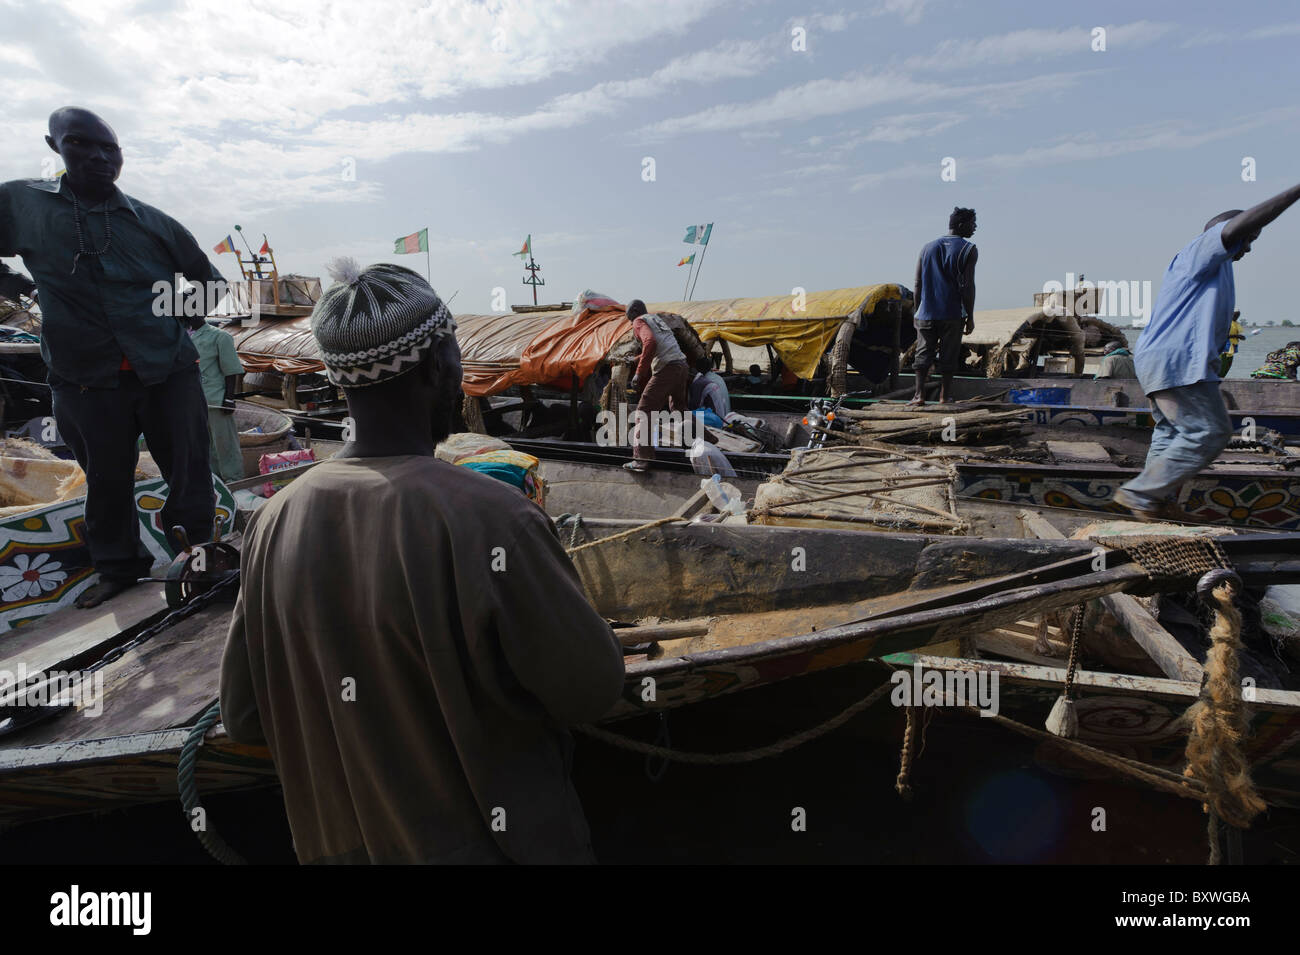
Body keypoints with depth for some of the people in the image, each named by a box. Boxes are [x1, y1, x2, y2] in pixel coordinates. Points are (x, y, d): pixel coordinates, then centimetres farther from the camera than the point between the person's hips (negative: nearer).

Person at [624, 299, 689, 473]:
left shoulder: (639, 322, 3)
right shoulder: (656, 317, 27)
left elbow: (650, 342, -18)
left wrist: (639, 373, -17)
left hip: (666, 368, -8)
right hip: (682, 366, 8)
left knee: (644, 412, -6)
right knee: (678, 408, 28)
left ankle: (642, 459, -15)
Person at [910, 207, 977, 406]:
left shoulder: (928, 248, 10)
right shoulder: (969, 250, -3)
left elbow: (918, 284, 8)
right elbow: (967, 286, -9)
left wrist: (918, 312, 14)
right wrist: (970, 317, -4)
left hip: (927, 313, 3)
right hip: (953, 315, -3)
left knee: (923, 353, 4)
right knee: (948, 357, 4)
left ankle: (919, 394, -5)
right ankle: (945, 397, 8)